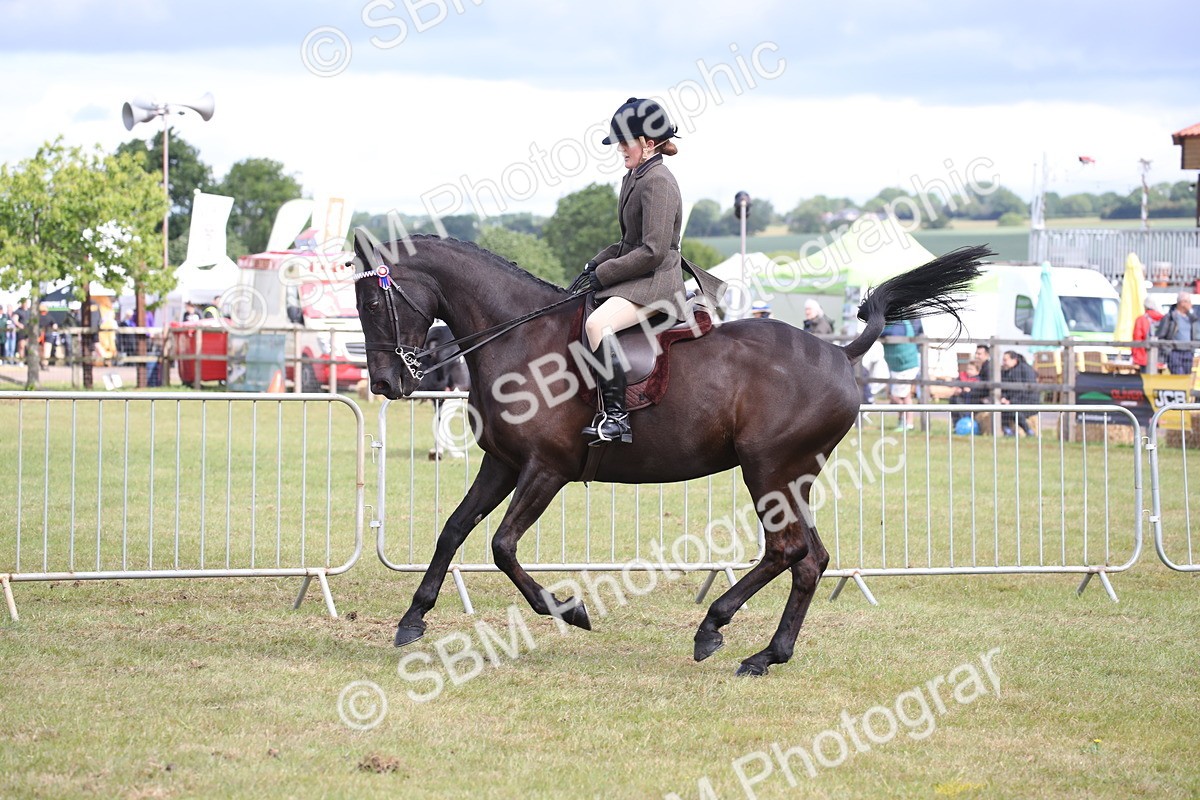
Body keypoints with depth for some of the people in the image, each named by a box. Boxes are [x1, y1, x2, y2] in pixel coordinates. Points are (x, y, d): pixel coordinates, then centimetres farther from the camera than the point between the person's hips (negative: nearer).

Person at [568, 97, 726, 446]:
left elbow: (653, 251, -22)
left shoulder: (658, 182, -16)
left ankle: (616, 416, -34)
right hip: (635, 277, 11)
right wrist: (594, 265, 7)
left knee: (597, 323, -33)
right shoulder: (633, 178, 15)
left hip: (656, 282, -11)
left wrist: (602, 275, -16)